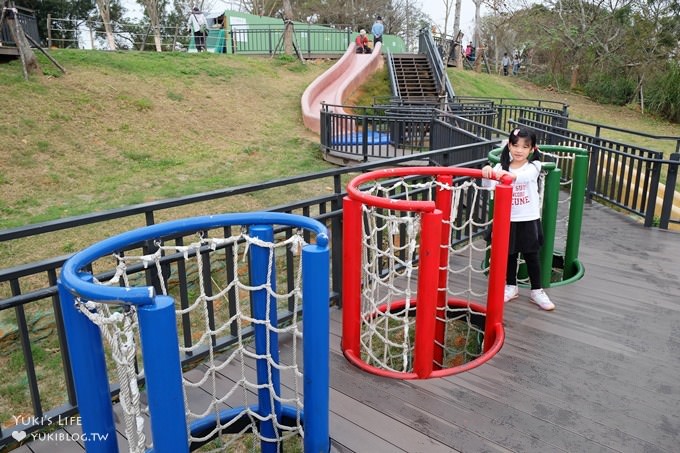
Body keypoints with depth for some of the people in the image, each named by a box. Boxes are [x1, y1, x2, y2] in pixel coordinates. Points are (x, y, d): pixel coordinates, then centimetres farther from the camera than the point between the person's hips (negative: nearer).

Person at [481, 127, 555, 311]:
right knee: (509, 254, 13)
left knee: (531, 256, 8)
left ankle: (537, 291, 22)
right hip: (508, 219, 2)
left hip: (529, 219, -2)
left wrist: (507, 174, -53)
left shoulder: (533, 166, -8)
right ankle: (511, 287, 30)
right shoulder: (503, 166, -2)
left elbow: (524, 176, -32)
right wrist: (488, 171, -45)